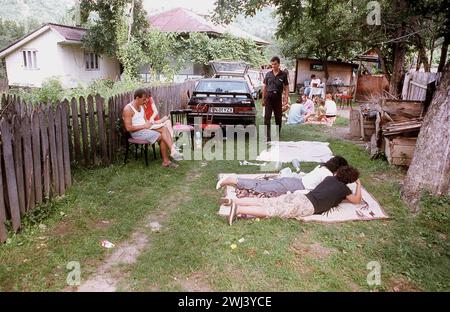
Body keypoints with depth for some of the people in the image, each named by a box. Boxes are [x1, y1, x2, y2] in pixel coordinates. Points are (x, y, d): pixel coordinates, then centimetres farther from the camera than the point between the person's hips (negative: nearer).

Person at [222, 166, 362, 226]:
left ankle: (233, 201, -14)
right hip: (306, 206, -6)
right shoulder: (343, 188, 10)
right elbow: (357, 200, 23)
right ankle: (238, 210, -34)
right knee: (273, 211, -18)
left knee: (267, 202, -3)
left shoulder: (330, 178, 27)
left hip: (299, 195, 6)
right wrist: (359, 184, 36)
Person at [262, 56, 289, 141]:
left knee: (278, 117, 9)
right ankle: (267, 136, -6)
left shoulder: (283, 75, 2)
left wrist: (286, 98, -8)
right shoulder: (268, 74, 6)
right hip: (269, 97, 0)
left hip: (278, 97, 0)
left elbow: (286, 87, 3)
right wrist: (263, 99, 7)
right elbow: (264, 87, 11)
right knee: (267, 118, -6)